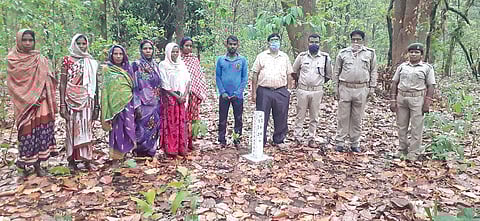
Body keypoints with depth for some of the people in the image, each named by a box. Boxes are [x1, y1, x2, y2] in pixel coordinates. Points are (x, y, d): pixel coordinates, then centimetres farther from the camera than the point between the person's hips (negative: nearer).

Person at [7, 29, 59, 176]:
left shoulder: (41, 60, 8)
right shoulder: (12, 60, -1)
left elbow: (49, 82, 10)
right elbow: (12, 85, -4)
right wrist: (30, 100, -12)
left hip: (42, 104, 3)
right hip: (24, 105, -3)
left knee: (41, 131, 4)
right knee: (27, 133, -1)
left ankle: (37, 165, 14)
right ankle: (24, 165, 12)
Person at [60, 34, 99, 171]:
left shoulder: (91, 62, 9)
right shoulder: (67, 60, 2)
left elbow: (95, 85, 10)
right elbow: (62, 83, -1)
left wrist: (96, 105, 7)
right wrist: (62, 105, -8)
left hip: (87, 101, 2)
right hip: (72, 100, -2)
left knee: (87, 129, 3)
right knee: (72, 129, 2)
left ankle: (87, 159, 11)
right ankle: (71, 159, 12)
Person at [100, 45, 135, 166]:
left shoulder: (128, 69, 12)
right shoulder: (107, 69, 3)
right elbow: (104, 89, 0)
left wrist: (135, 105, 8)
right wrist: (106, 109, -7)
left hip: (127, 104, 3)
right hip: (114, 105, -3)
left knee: (128, 129, 2)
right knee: (116, 131, -1)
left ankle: (124, 153, 16)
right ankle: (115, 157, 8)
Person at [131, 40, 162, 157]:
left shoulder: (155, 65, 12)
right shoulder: (136, 65, -4)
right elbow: (134, 87, -8)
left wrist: (160, 103, 12)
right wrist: (137, 106, -15)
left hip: (155, 104, 5)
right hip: (143, 105, -5)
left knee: (154, 130, 8)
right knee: (143, 131, -4)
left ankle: (151, 153, 19)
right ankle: (141, 155, 8)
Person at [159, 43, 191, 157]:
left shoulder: (182, 64, 13)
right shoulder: (163, 65, -2)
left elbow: (187, 81, 8)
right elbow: (165, 85, -8)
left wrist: (184, 95, -7)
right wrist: (177, 96, -12)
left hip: (182, 98, 4)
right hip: (169, 97, -4)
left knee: (182, 123, 5)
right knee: (171, 123, -3)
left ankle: (181, 149, 13)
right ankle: (170, 150, 3)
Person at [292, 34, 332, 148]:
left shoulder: (325, 57, 2)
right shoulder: (302, 56, 2)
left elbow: (328, 75, 12)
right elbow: (294, 71, 15)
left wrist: (319, 83, 11)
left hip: (317, 91, 0)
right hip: (302, 90, 0)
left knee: (314, 117, 7)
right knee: (300, 115, 4)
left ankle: (311, 139, 17)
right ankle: (297, 138, 12)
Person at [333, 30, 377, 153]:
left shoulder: (370, 53, 7)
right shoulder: (343, 53, 6)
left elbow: (373, 71, 11)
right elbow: (336, 72, 10)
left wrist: (372, 88, 5)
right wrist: (336, 88, 6)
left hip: (361, 90, 0)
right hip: (345, 88, 0)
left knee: (357, 118, 8)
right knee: (343, 117, 3)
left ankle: (355, 143, 18)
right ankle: (340, 142, 11)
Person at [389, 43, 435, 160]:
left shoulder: (427, 68, 4)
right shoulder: (402, 67, 12)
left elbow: (431, 86, -1)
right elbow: (394, 83, 10)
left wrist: (427, 103, -9)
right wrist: (392, 100, 3)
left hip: (417, 99, -3)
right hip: (401, 98, 3)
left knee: (416, 128, -1)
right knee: (401, 126, 9)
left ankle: (413, 153, 6)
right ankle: (403, 150, 21)